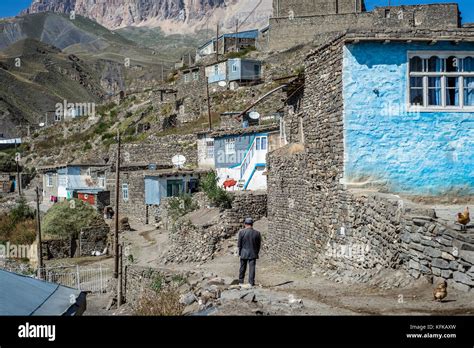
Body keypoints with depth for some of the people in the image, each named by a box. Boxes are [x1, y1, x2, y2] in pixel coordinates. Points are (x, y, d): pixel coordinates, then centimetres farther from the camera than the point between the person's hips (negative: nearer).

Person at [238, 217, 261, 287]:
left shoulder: (241, 232, -10)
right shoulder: (257, 233, -6)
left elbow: (239, 244, -5)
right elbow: (259, 245, 1)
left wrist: (240, 252, 7)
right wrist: (256, 253, 12)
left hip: (244, 253, 0)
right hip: (253, 254, 0)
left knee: (242, 268, 14)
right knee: (252, 268, 2)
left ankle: (241, 281, 23)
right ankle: (251, 282, -1)